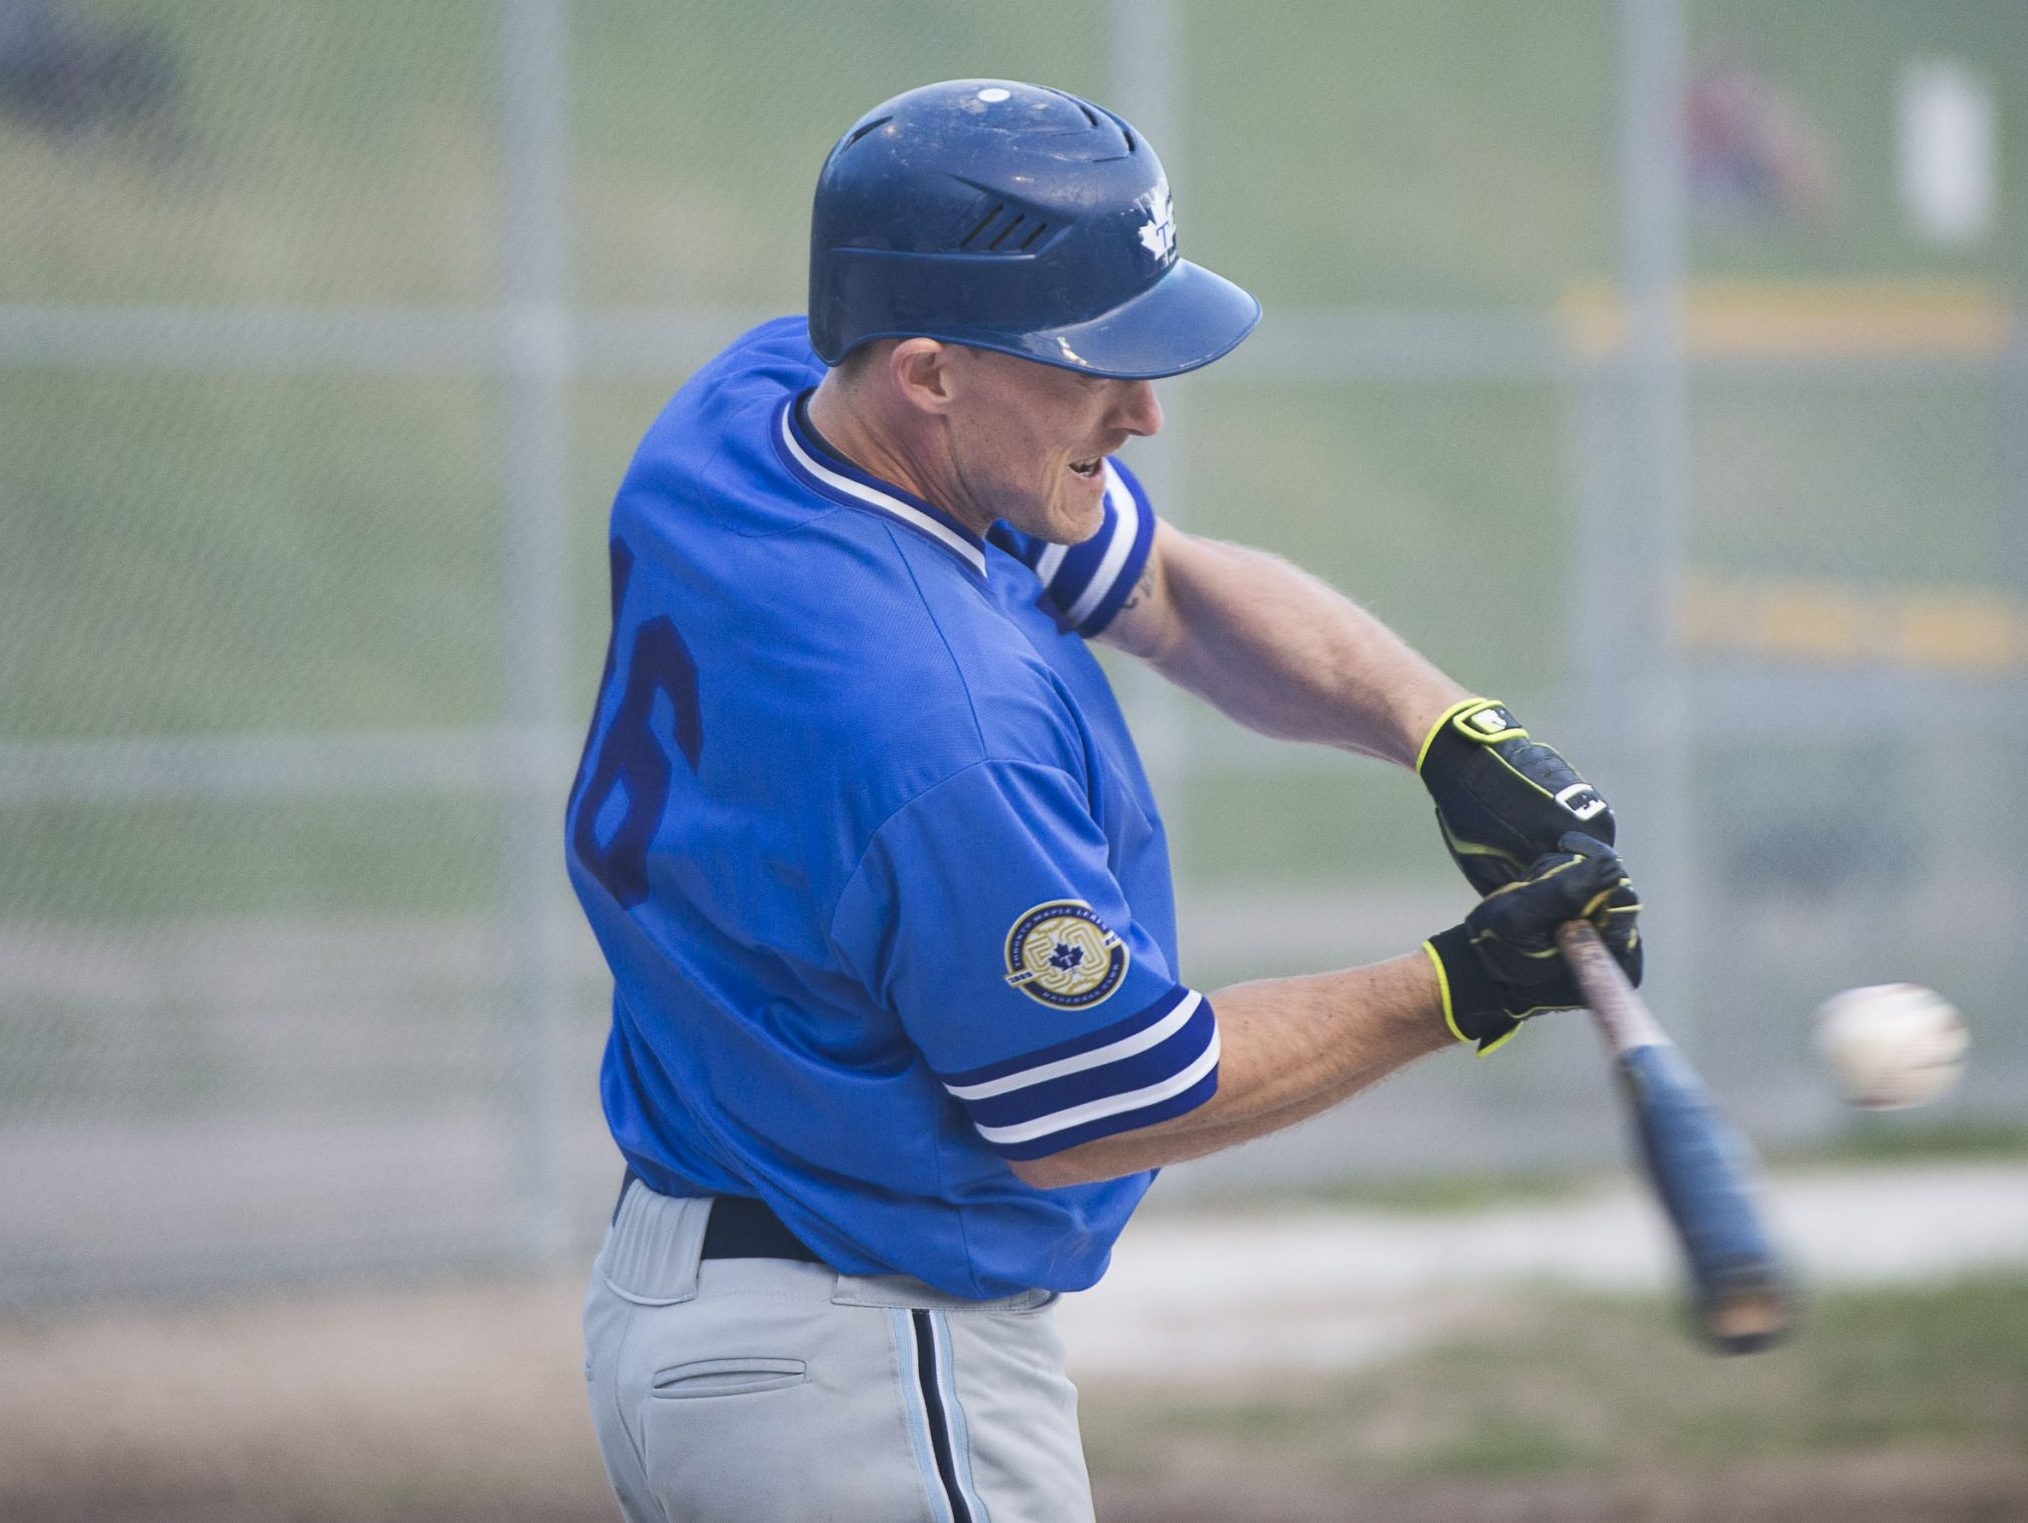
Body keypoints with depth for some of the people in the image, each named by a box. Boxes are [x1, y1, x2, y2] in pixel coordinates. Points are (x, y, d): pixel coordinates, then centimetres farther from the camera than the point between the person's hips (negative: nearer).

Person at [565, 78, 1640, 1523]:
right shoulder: (942, 722, -30)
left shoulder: (755, 401, -3)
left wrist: (1450, 731, -8)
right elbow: (1086, 1113, -17)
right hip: (872, 1382, -10)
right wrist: (1460, 992, -12)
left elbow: (1171, 587, 8)